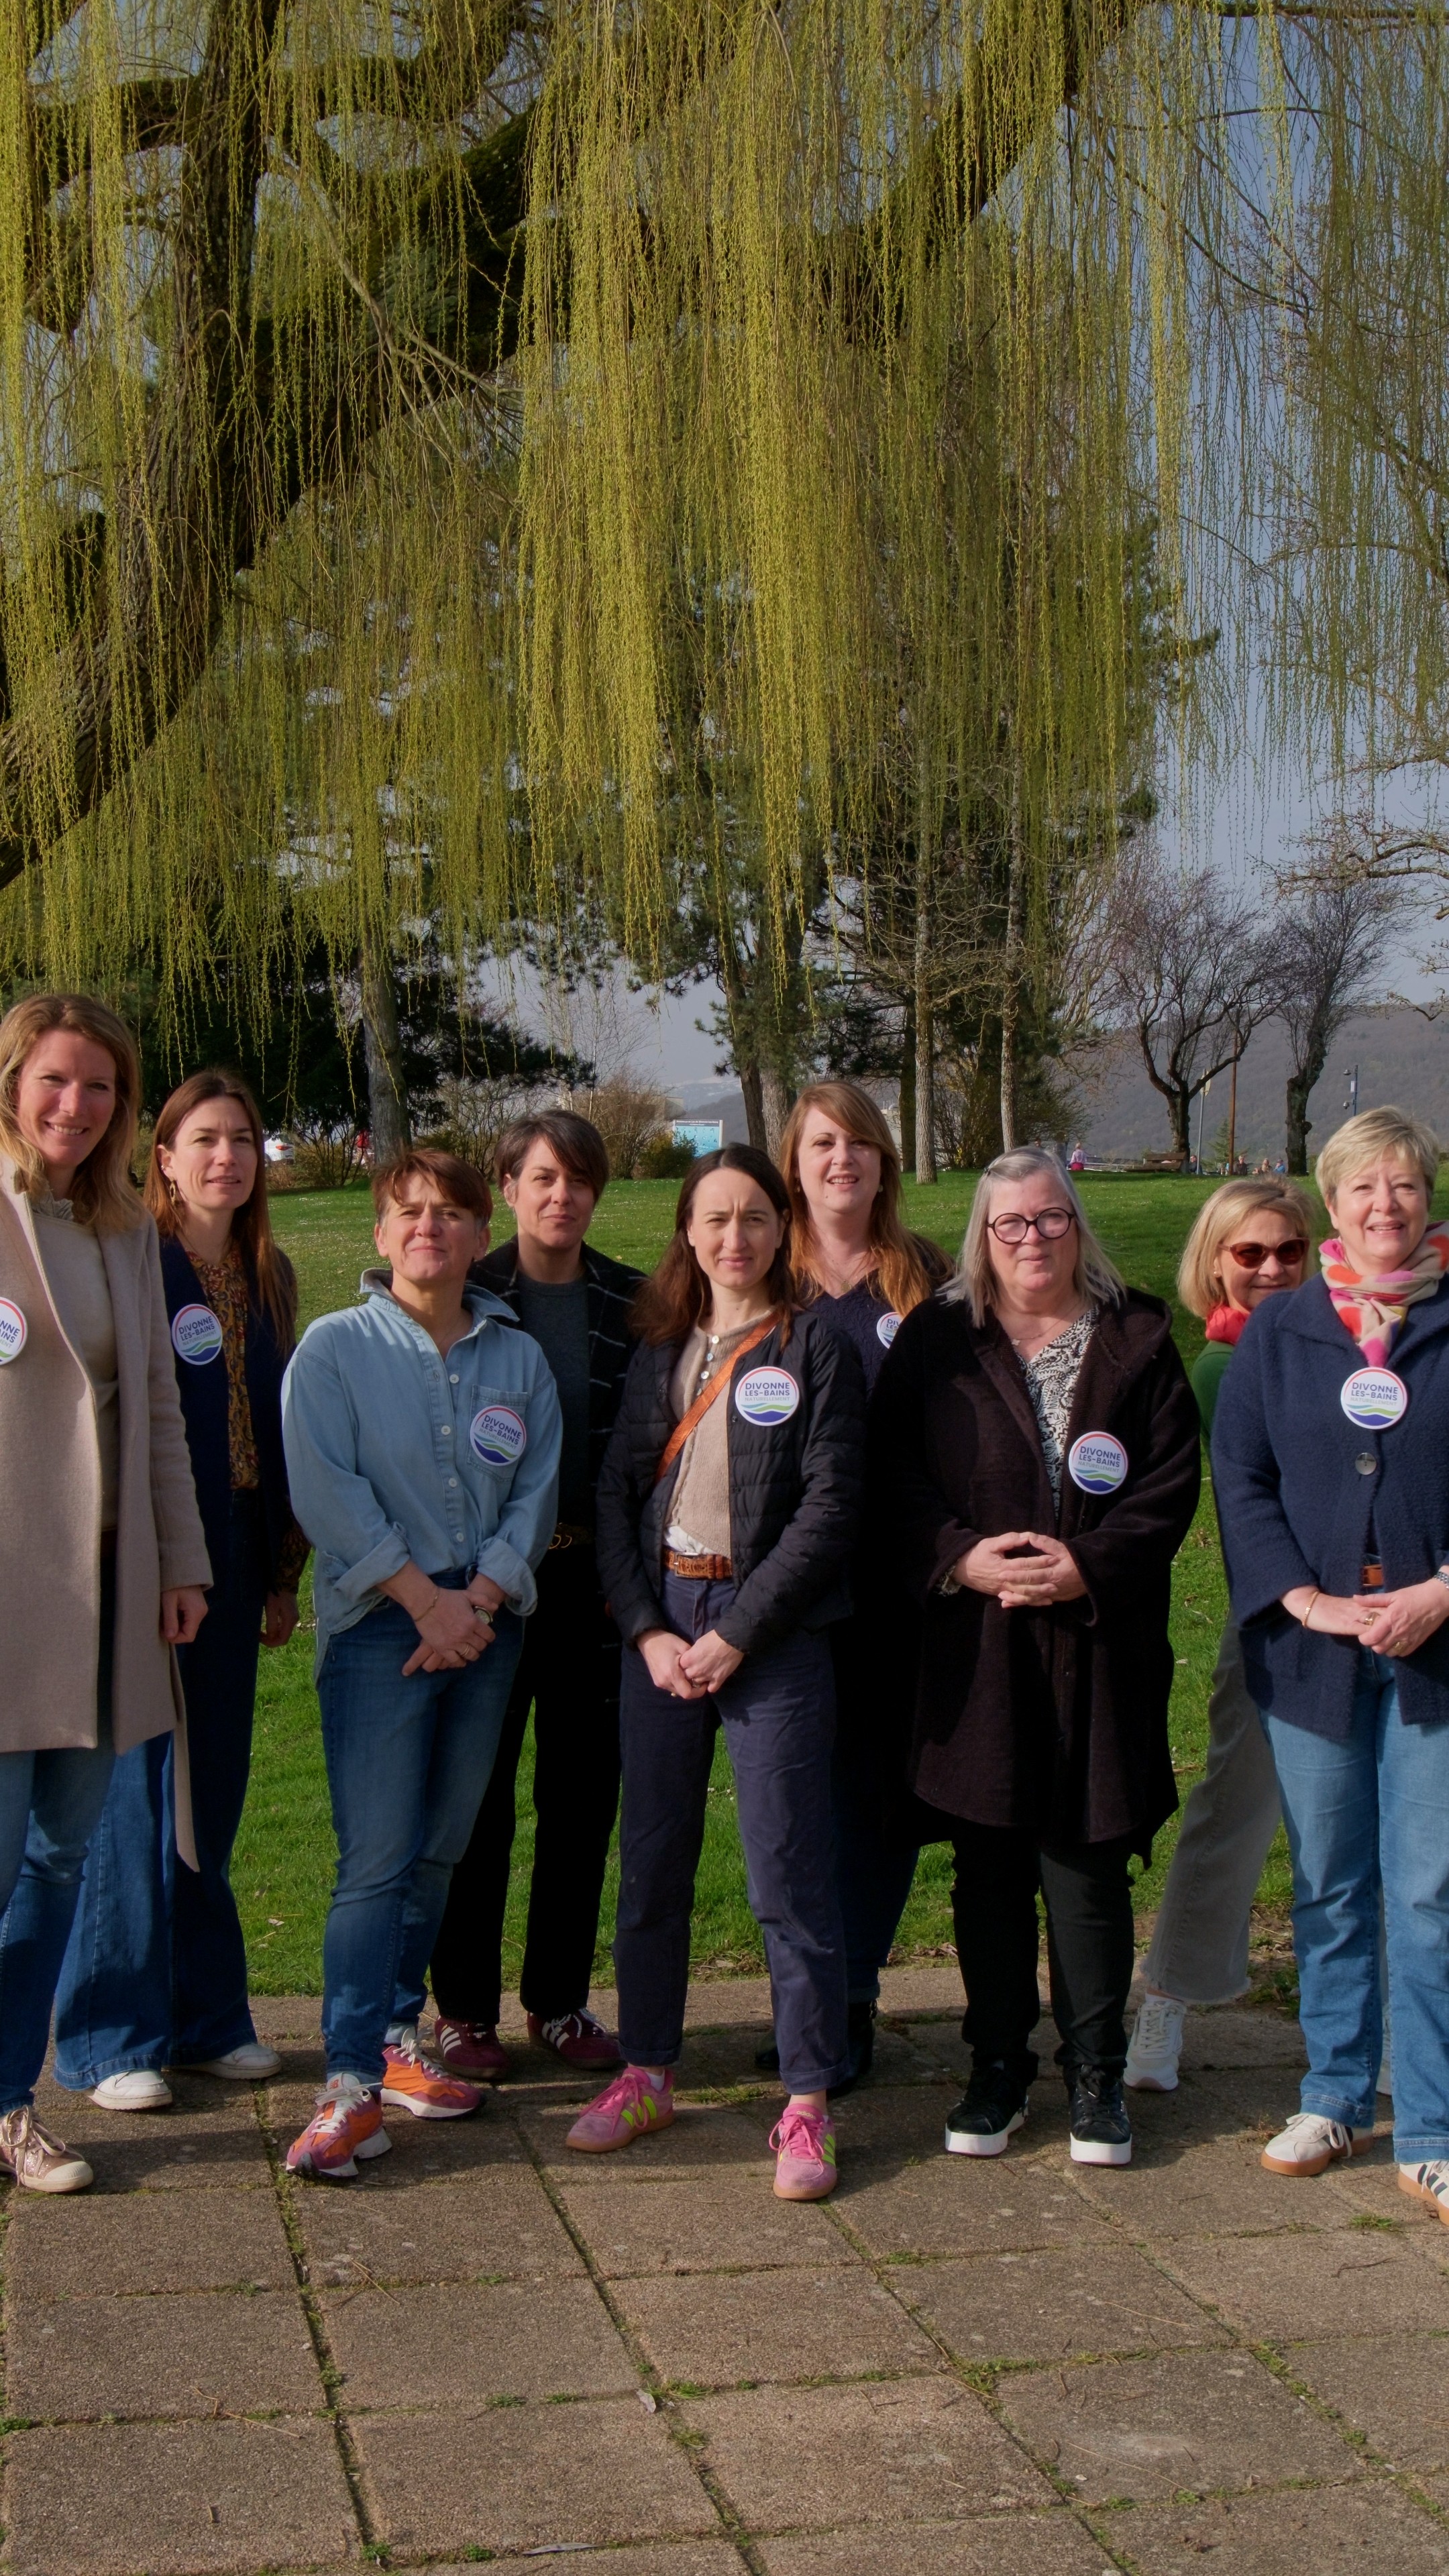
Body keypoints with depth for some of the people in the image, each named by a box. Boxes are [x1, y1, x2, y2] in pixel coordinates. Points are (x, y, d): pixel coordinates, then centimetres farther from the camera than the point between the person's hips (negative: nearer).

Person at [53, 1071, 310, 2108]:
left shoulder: (270, 1275, 12)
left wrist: (284, 1572, 15)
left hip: (233, 1564, 6)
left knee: (214, 1786, 11)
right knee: (135, 1788, -1)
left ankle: (206, 2012, 23)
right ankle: (115, 2037, 9)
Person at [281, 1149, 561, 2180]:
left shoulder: (518, 1358, 9)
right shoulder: (336, 1347, 0)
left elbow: (536, 1494, 5)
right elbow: (329, 1493, -8)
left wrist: (478, 1598, -9)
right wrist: (424, 1599, -12)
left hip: (487, 1621, 4)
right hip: (379, 1622, -4)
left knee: (440, 1849, 9)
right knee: (379, 1855, -10)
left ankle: (397, 2038, 22)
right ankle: (353, 2085, -9)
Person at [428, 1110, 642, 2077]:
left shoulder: (632, 1301, 6)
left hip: (595, 1573, 2)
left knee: (584, 1793, 8)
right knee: (477, 1796, 3)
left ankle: (561, 2000, 21)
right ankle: (466, 2009, 14)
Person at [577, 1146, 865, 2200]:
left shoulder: (814, 1345, -3)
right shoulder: (661, 1351, 11)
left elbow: (827, 1509, -9)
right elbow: (618, 1494, 9)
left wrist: (736, 1634, -12)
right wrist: (647, 1629, -4)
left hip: (773, 1632, -4)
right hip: (662, 1626, 5)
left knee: (789, 1872, -3)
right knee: (652, 1862, 10)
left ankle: (808, 2102, 7)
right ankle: (647, 2073, 24)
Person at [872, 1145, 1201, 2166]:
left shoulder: (1137, 1338, 6)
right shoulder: (937, 1341, 7)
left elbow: (1171, 1486, 0)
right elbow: (892, 1477, 1)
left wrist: (1086, 1566, -12)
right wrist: (964, 1556, -14)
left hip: (1099, 1641, -1)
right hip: (974, 1645, 1)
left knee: (1088, 1861, 1)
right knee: (989, 1862, 7)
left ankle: (1096, 2071, 14)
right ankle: (997, 2065, 19)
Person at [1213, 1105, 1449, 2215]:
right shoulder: (1278, 1332, 6)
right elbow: (1241, 1478, 4)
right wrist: (1304, 1598, -9)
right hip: (1312, 1647, 2)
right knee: (1328, 1885, 11)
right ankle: (1334, 2101, 25)